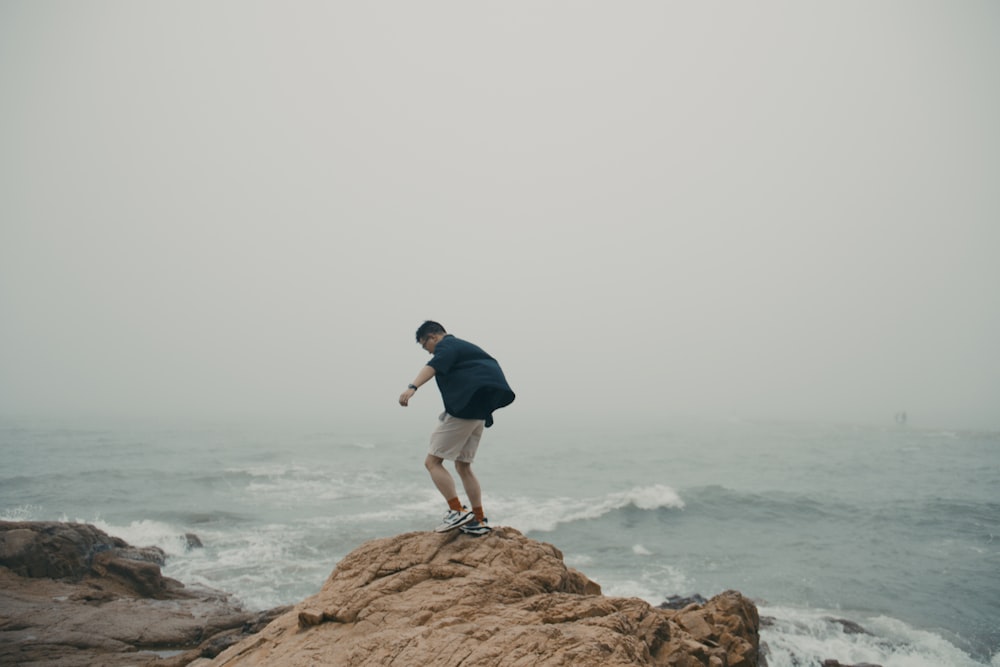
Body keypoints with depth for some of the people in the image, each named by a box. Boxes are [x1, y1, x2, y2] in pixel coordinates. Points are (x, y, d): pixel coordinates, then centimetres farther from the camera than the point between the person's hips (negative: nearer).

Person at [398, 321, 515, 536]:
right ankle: (480, 521, 16)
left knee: (432, 462, -6)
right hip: (478, 412, 10)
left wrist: (412, 388, -44)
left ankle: (458, 512, -14)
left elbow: (433, 366, -27)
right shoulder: (463, 346, 25)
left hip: (462, 411, -10)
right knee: (463, 466, 16)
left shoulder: (447, 345, -4)